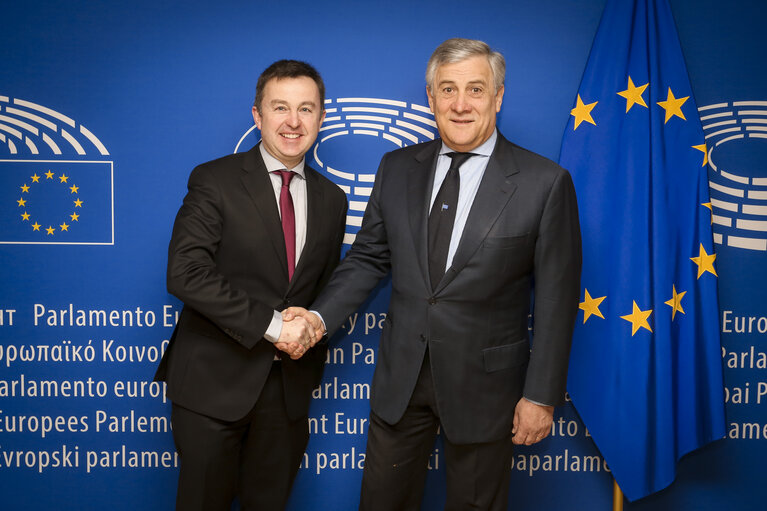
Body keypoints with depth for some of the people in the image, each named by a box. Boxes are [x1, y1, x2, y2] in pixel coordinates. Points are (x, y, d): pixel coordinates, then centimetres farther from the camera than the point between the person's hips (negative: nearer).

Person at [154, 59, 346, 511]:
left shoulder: (331, 198, 9)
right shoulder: (215, 181, -7)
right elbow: (185, 273, -18)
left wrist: (312, 328, -2)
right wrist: (271, 324, -20)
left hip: (289, 387, 4)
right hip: (214, 382, -4)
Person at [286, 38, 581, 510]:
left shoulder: (545, 183, -10)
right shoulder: (397, 169, 3)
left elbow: (556, 299, -9)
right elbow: (369, 258, 8)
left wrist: (541, 396, -8)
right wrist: (320, 316, -8)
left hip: (483, 383, -3)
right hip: (400, 378, 4)